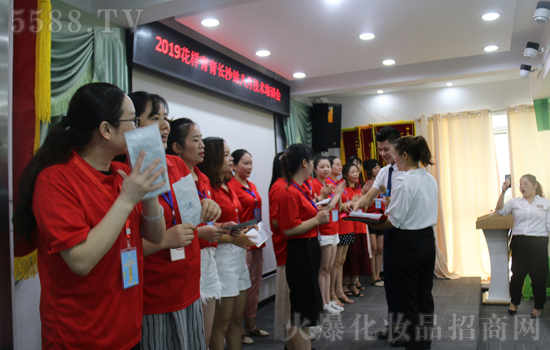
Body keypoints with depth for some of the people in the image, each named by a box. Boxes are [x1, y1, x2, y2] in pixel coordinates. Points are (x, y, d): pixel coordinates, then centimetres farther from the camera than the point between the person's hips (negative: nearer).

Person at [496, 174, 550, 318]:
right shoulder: (515, 202, 8)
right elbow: (500, 211, -7)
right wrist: (503, 192, -15)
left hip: (538, 243, -1)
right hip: (519, 243, 1)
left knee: (538, 276, 4)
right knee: (517, 275, 4)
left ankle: (538, 306, 24)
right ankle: (514, 302, 26)